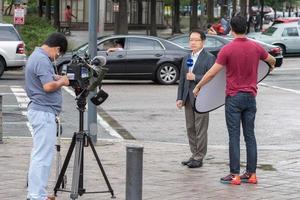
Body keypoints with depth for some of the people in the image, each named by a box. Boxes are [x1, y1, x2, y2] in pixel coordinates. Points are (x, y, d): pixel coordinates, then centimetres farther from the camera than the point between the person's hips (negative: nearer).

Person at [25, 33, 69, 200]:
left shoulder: (37, 55, 15)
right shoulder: (42, 60, -19)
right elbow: (48, 86, -26)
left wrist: (56, 78, 12)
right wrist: (61, 82, -9)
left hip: (39, 110, 11)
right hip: (44, 112, -11)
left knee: (40, 154, 15)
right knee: (42, 155, -8)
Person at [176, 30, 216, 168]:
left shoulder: (209, 58, -5)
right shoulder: (186, 59, 17)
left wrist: (195, 77, -19)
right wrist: (180, 98, 11)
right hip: (188, 99, 7)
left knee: (200, 129, -4)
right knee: (190, 128, 10)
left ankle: (199, 158, 1)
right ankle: (194, 155, 19)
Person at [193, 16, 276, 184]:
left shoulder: (227, 50, -12)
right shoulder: (256, 47, 1)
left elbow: (212, 73, -12)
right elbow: (272, 60, 20)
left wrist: (198, 87, 2)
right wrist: (272, 66, 44)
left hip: (234, 97, -4)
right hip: (250, 96, 4)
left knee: (234, 137, -2)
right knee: (250, 135, 9)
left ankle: (235, 175, -3)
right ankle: (251, 173, 10)